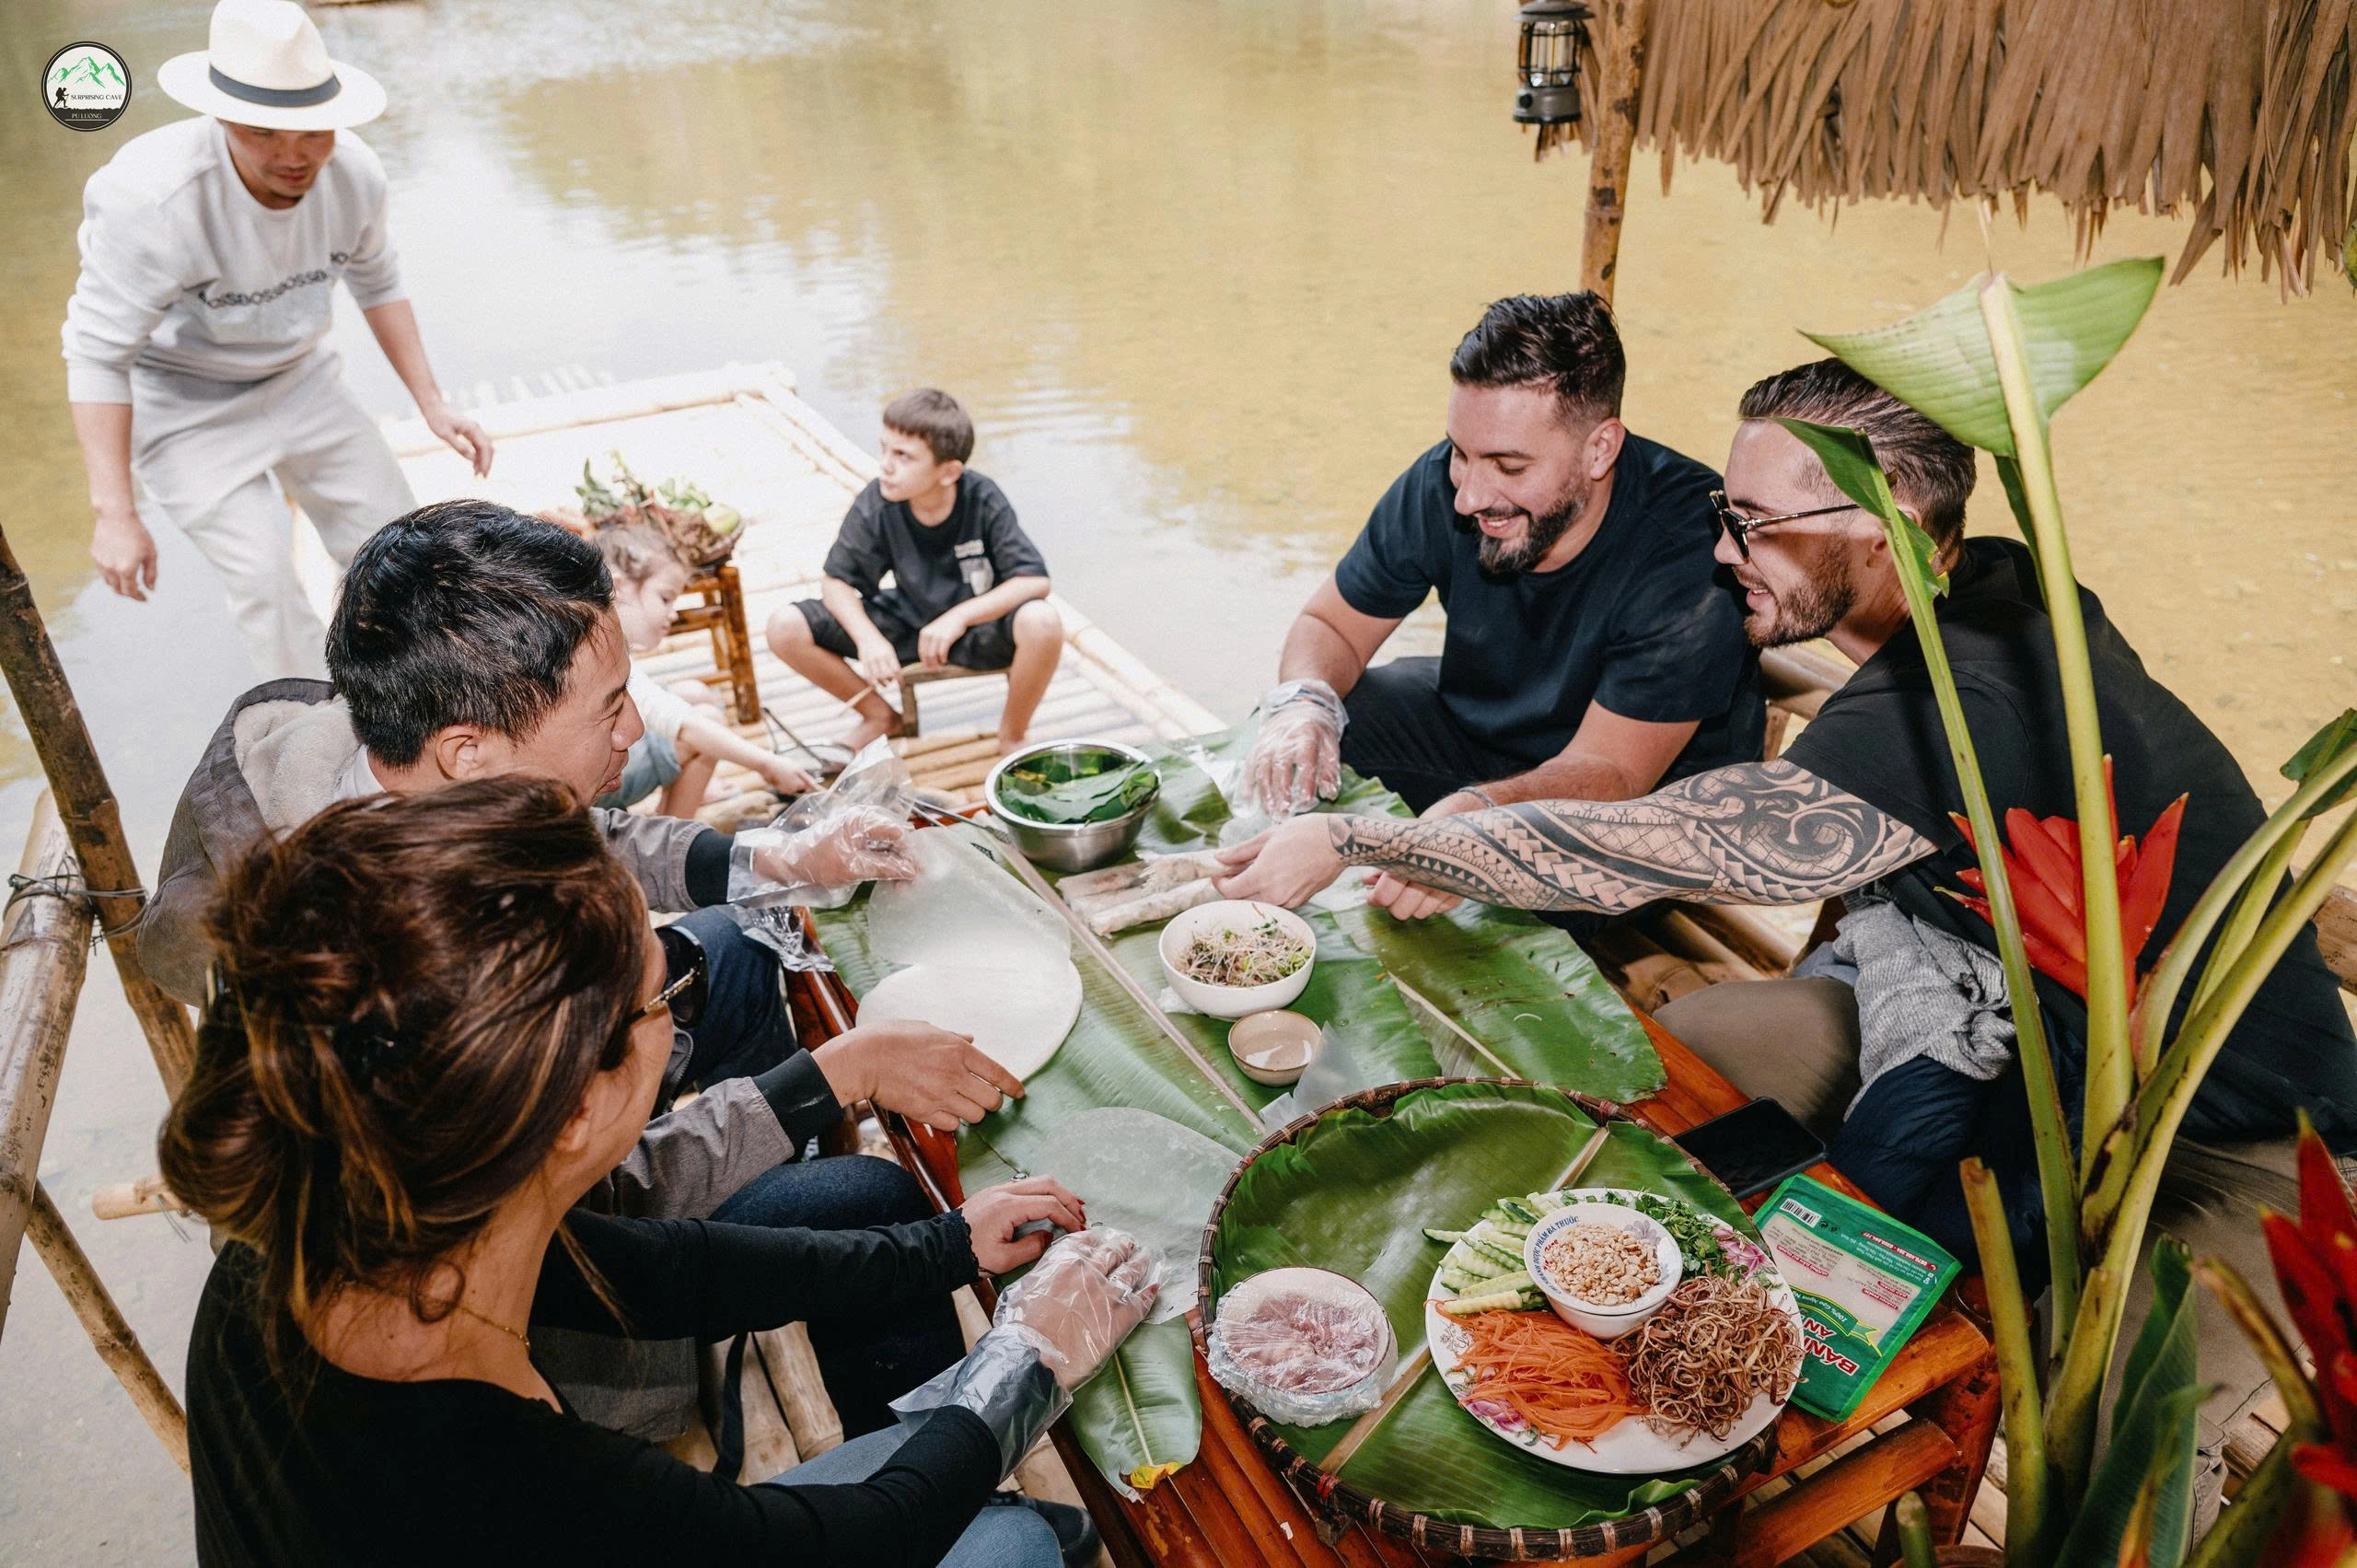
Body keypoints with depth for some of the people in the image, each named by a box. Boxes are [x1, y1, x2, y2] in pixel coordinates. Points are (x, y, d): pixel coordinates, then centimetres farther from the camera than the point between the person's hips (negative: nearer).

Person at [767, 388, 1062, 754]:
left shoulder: (982, 499, -21)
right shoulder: (875, 505, -16)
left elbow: (1035, 580, -23)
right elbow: (837, 581, -8)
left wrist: (958, 617, -31)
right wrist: (868, 638, -27)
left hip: (978, 625, -3)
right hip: (907, 623, 3)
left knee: (1043, 623, -38)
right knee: (785, 628, -15)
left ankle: (1012, 734, -6)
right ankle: (879, 715, 11)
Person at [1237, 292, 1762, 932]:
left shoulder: (1691, 545, -32)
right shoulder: (1442, 484, -18)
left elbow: (1609, 769, -32)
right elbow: (1328, 624, -6)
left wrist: (1477, 813, -53)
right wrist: (1302, 705, -30)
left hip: (1651, 792, -4)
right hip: (1475, 725, 5)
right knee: (1286, 746, -11)